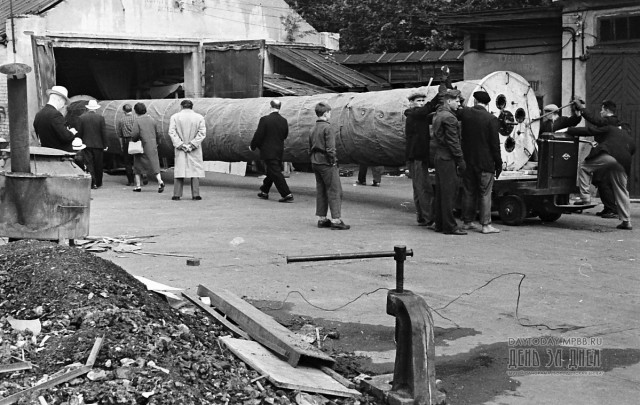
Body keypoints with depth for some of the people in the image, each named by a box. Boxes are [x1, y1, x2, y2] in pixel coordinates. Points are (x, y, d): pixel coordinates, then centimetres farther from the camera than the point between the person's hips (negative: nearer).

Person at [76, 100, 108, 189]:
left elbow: (79, 133, 0)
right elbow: (104, 133, -4)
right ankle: (98, 183, 19)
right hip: (98, 145, 0)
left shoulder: (81, 118, -2)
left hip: (87, 145, 0)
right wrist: (105, 145, 2)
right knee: (98, 165, 11)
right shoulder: (100, 118, -5)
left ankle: (92, 183, -5)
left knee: (89, 164, 2)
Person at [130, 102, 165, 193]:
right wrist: (156, 142, 24)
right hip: (152, 146, 3)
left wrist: (133, 141, 3)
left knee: (138, 165, 11)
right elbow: (157, 133, 12)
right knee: (154, 164, 2)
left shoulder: (137, 120, -8)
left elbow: (135, 134, -16)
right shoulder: (151, 119, 7)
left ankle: (138, 185, 12)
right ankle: (160, 181, -19)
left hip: (141, 146, -3)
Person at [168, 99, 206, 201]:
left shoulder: (174, 117, 1)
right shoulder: (199, 117, 1)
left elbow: (171, 132, -6)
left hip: (180, 150, 0)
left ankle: (177, 194, 2)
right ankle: (195, 194, 0)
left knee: (179, 170, 5)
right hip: (195, 151, 0)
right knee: (195, 170, 4)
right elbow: (202, 133, -6)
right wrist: (192, 144, -9)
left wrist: (180, 144, -8)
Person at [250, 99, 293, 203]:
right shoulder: (284, 121, 0)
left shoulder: (265, 120, -16)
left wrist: (252, 146, 1)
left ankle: (287, 195, -9)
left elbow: (258, 135, -14)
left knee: (276, 173, -4)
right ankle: (264, 192, 32)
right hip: (279, 151, 6)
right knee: (271, 172, 19)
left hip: (268, 152, -6)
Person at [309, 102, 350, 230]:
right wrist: (333, 161, -10)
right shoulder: (327, 128, -13)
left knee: (320, 191, 13)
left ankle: (322, 219, 16)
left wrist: (314, 160, 18)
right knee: (335, 191, -4)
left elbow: (310, 149, 16)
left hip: (315, 163, 8)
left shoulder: (313, 129, 12)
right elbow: (330, 148, -20)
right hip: (326, 163, -8)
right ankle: (336, 220, -6)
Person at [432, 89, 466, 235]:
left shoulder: (438, 115, 15)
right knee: (449, 192, -6)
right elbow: (453, 141, -18)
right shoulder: (449, 117, -16)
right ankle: (450, 226, -3)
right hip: (448, 159, -10)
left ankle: (439, 224, 19)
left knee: (440, 192, 13)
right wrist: (461, 160, -13)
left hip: (439, 157, 10)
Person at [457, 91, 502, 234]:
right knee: (485, 194, 2)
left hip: (467, 160, 4)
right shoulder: (492, 119, -12)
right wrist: (498, 164, -2)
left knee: (468, 193, 13)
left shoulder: (465, 113, -3)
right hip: (485, 163, -4)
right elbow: (495, 144, -9)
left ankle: (467, 222, 20)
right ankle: (486, 225, 2)